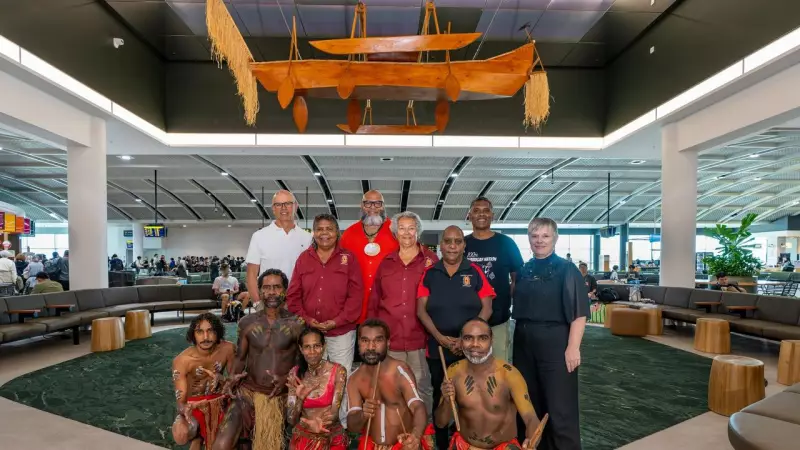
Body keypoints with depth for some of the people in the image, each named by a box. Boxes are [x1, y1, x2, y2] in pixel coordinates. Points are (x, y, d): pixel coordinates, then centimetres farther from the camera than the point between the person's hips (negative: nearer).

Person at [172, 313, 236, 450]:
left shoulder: (227, 349, -15)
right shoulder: (181, 360, -21)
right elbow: (181, 401, -20)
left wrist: (221, 379, -22)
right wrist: (185, 410, -44)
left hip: (219, 400, 3)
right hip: (194, 405, -3)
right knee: (181, 435, -33)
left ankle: (201, 435, 7)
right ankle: (197, 432, 6)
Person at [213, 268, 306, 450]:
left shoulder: (297, 323, -5)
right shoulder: (247, 322, 3)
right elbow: (240, 357, 13)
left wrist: (286, 378, -18)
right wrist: (233, 376, -5)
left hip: (278, 395, -1)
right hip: (247, 390, 1)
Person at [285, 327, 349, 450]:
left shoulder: (338, 371, -9)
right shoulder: (295, 373, -3)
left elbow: (334, 412, -14)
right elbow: (291, 420, -3)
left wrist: (321, 423, -33)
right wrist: (300, 399, -19)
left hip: (332, 436, -2)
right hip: (303, 437, 2)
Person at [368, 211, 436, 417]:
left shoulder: (430, 260, 2)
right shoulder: (386, 262, 10)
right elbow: (374, 300, 12)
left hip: (419, 336, -2)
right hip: (390, 337, 3)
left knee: (422, 386, 6)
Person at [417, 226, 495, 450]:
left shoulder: (475, 272, 1)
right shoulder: (429, 273, 2)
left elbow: (486, 308, -2)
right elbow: (421, 310, -1)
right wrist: (440, 337, -13)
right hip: (438, 347, 1)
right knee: (440, 398, 11)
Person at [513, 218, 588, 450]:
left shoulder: (566, 269, -7)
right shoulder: (524, 270, 8)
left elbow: (578, 313, -12)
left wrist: (573, 347, -18)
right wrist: (519, 338, 10)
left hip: (555, 343, -6)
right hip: (524, 343, 6)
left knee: (559, 406, 2)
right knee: (529, 401, 16)